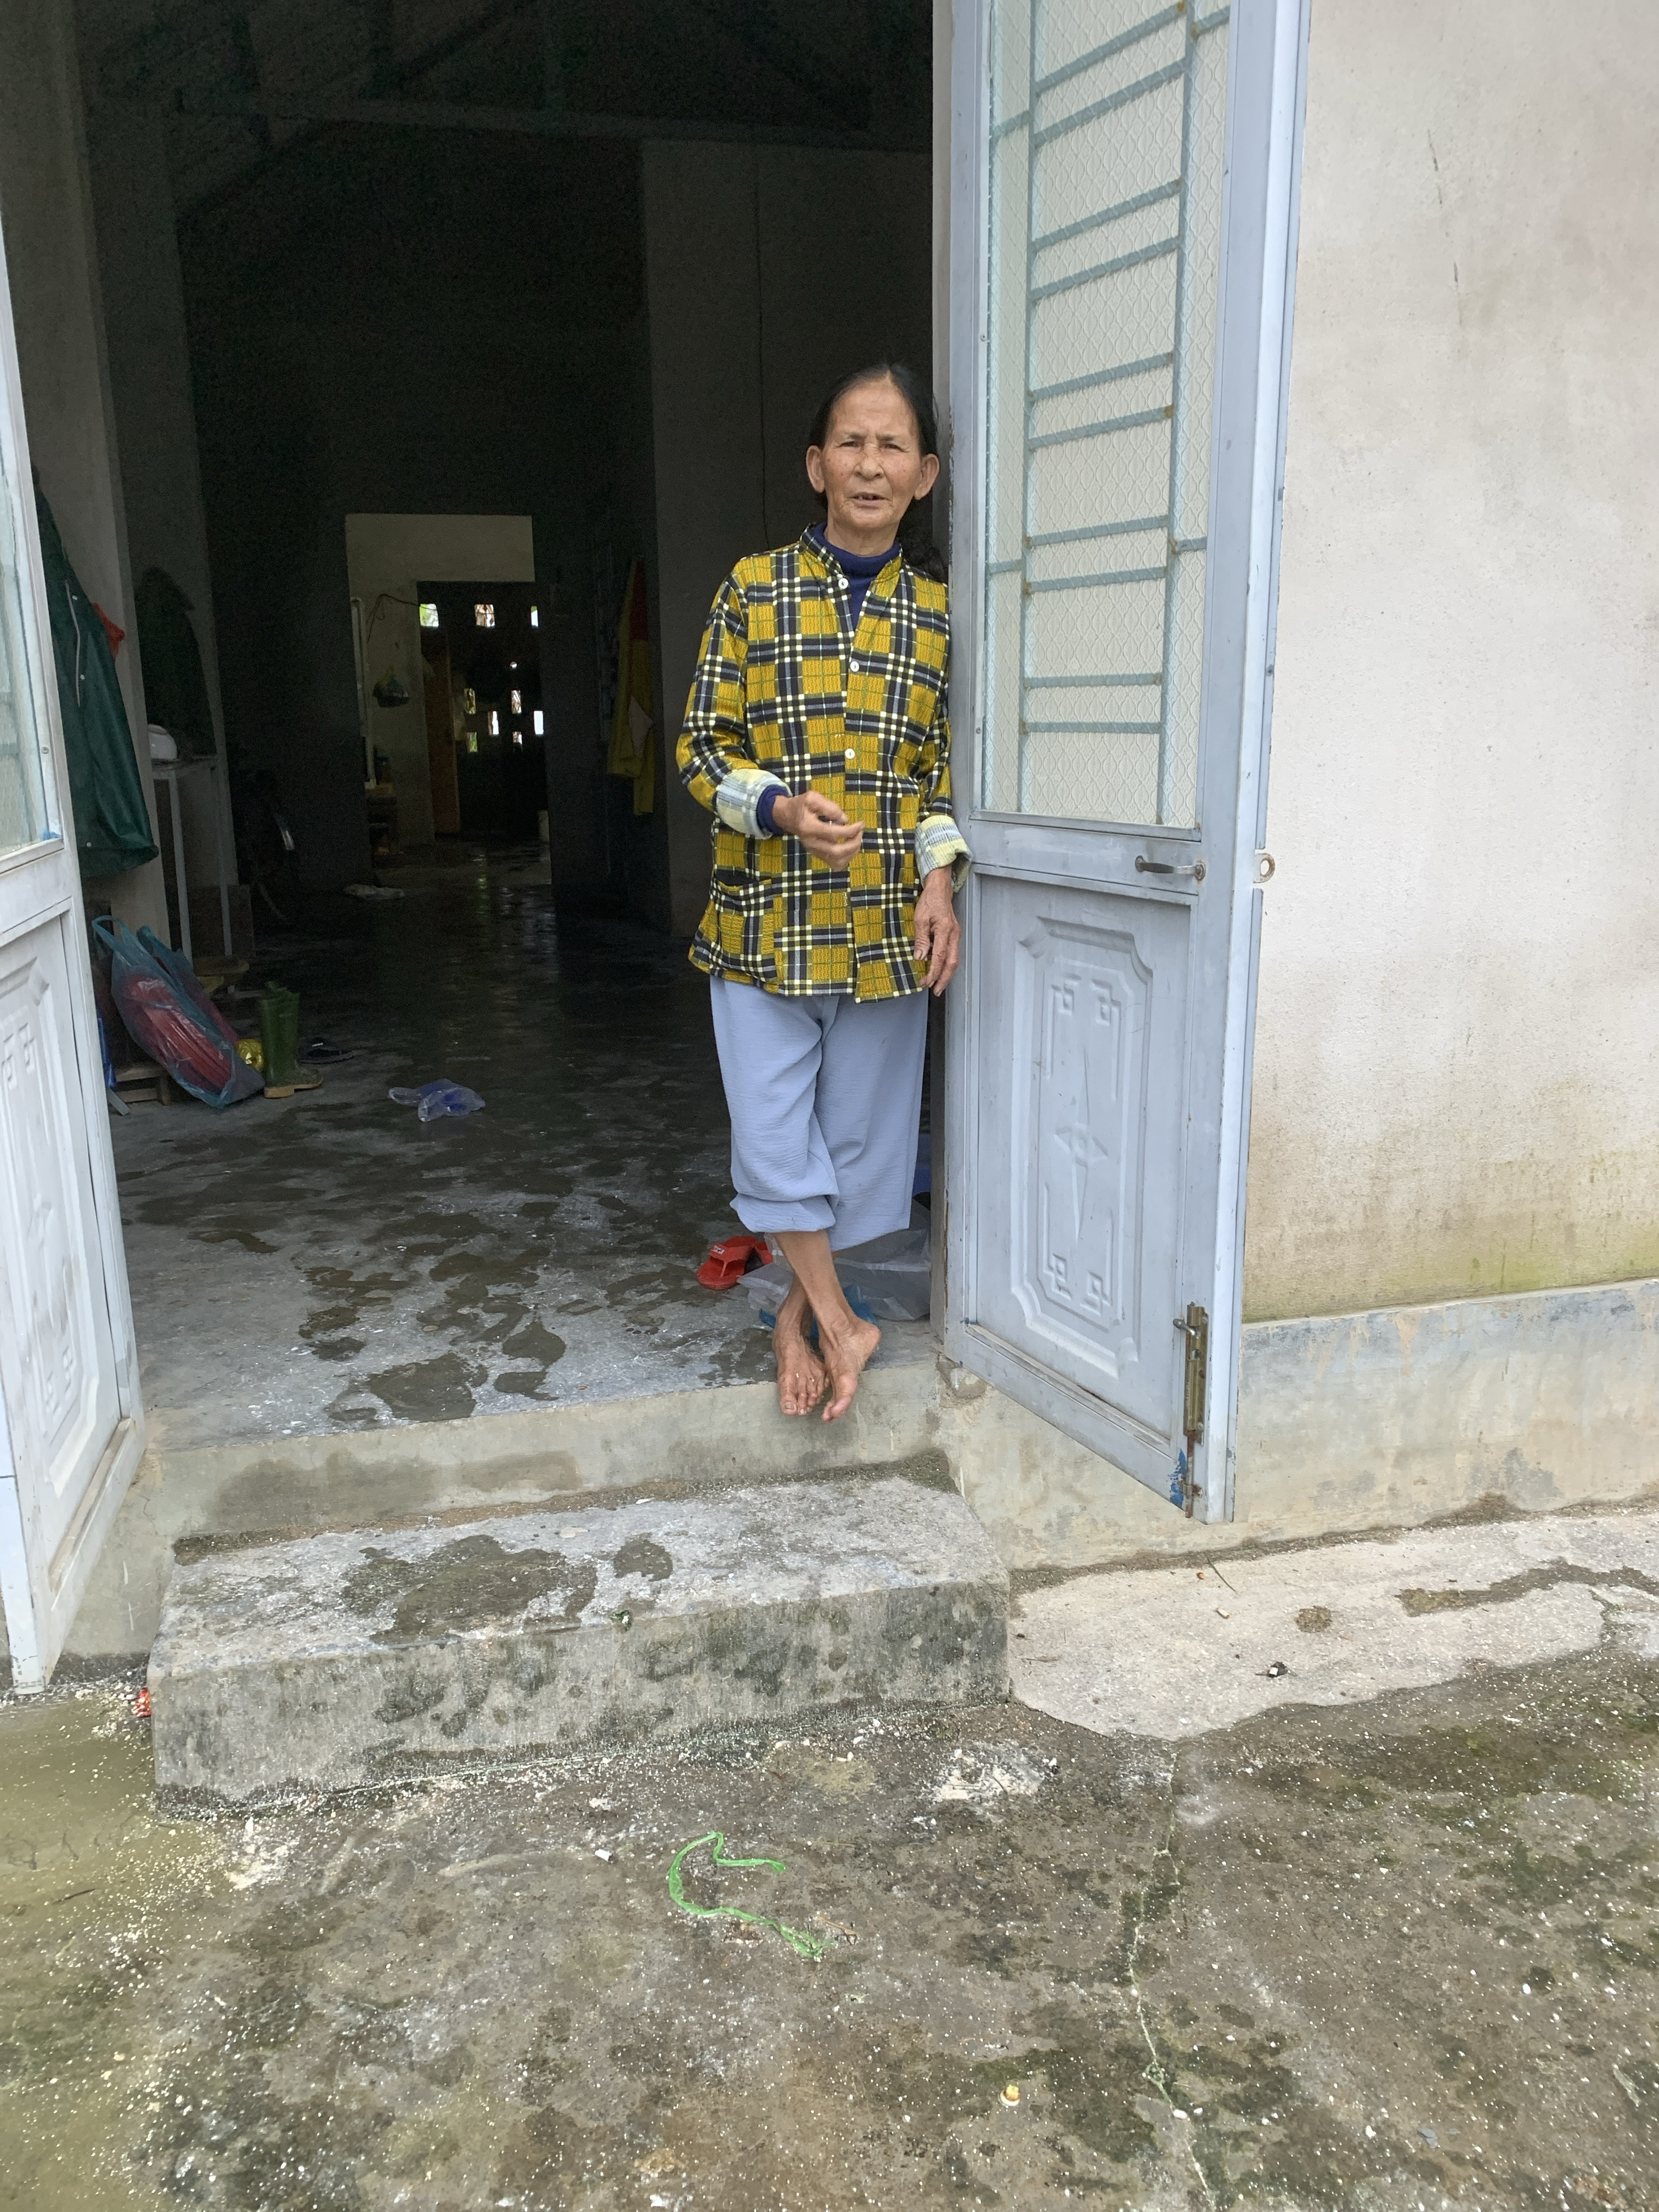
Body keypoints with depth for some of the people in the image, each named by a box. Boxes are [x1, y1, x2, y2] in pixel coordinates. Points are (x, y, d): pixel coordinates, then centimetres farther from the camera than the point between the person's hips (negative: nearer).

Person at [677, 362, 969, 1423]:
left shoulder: (943, 608, 5)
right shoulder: (754, 588, 1)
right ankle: (841, 1322, 19)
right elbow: (703, 746, 0)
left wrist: (940, 876, -6)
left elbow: (950, 767, 10)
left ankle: (801, 1312, 31)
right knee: (772, 1138, 0)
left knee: (859, 1133, 10)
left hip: (888, 922, 2)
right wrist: (781, 809, -18)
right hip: (765, 913, -1)